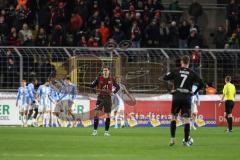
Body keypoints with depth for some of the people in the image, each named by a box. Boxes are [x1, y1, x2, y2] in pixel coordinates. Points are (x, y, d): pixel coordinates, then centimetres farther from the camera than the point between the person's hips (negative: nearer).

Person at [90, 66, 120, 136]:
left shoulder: (111, 79, 2)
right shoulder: (99, 78, 0)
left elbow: (118, 87, 14)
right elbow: (92, 86, 4)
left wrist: (113, 92, 0)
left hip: (108, 98, 1)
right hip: (100, 97, -1)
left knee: (108, 115, 2)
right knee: (96, 113, -11)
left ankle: (106, 131, 10)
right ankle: (95, 130, -7)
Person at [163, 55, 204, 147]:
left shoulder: (176, 71, 2)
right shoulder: (192, 73, 3)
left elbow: (165, 78, 1)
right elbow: (201, 83, 1)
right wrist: (195, 92, 11)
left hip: (177, 97, 0)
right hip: (187, 97, 0)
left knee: (173, 117, 14)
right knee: (187, 119, 2)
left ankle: (172, 138, 5)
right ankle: (186, 141, -1)